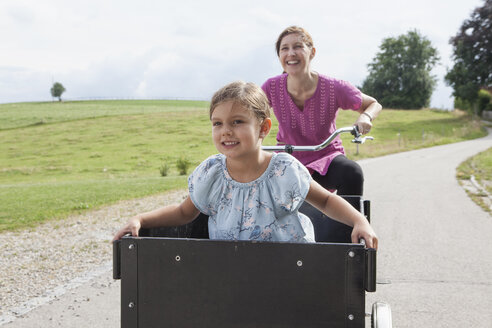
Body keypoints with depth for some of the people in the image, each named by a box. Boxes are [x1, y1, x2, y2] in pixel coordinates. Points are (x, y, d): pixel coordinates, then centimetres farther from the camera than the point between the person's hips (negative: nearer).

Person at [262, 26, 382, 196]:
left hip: (327, 158, -2)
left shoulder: (333, 87, -19)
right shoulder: (272, 87, -15)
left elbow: (374, 104, -3)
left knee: (352, 172, -34)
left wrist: (365, 117, -27)